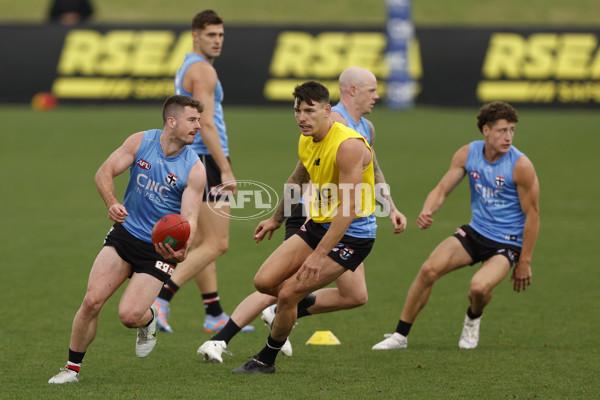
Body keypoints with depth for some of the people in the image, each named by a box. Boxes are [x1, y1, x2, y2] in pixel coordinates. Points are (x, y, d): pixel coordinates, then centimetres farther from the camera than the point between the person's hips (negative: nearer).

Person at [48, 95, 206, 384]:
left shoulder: (194, 169, -10)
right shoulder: (140, 142, -4)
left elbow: (189, 218, -15)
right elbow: (104, 172, -3)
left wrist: (182, 250, -35)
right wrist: (112, 203, -23)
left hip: (161, 248, -2)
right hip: (125, 233, 2)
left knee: (129, 315, -17)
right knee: (92, 300, -12)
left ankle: (148, 320, 22)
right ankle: (72, 367, 4)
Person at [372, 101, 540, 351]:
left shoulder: (521, 166, -17)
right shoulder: (468, 154, -5)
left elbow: (532, 215, -11)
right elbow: (442, 189, 1)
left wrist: (524, 262, -9)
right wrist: (427, 211, -23)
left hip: (507, 242, -4)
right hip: (475, 231, 4)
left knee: (479, 287, -30)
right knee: (429, 270, -15)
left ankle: (473, 319, 9)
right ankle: (400, 335, -1)